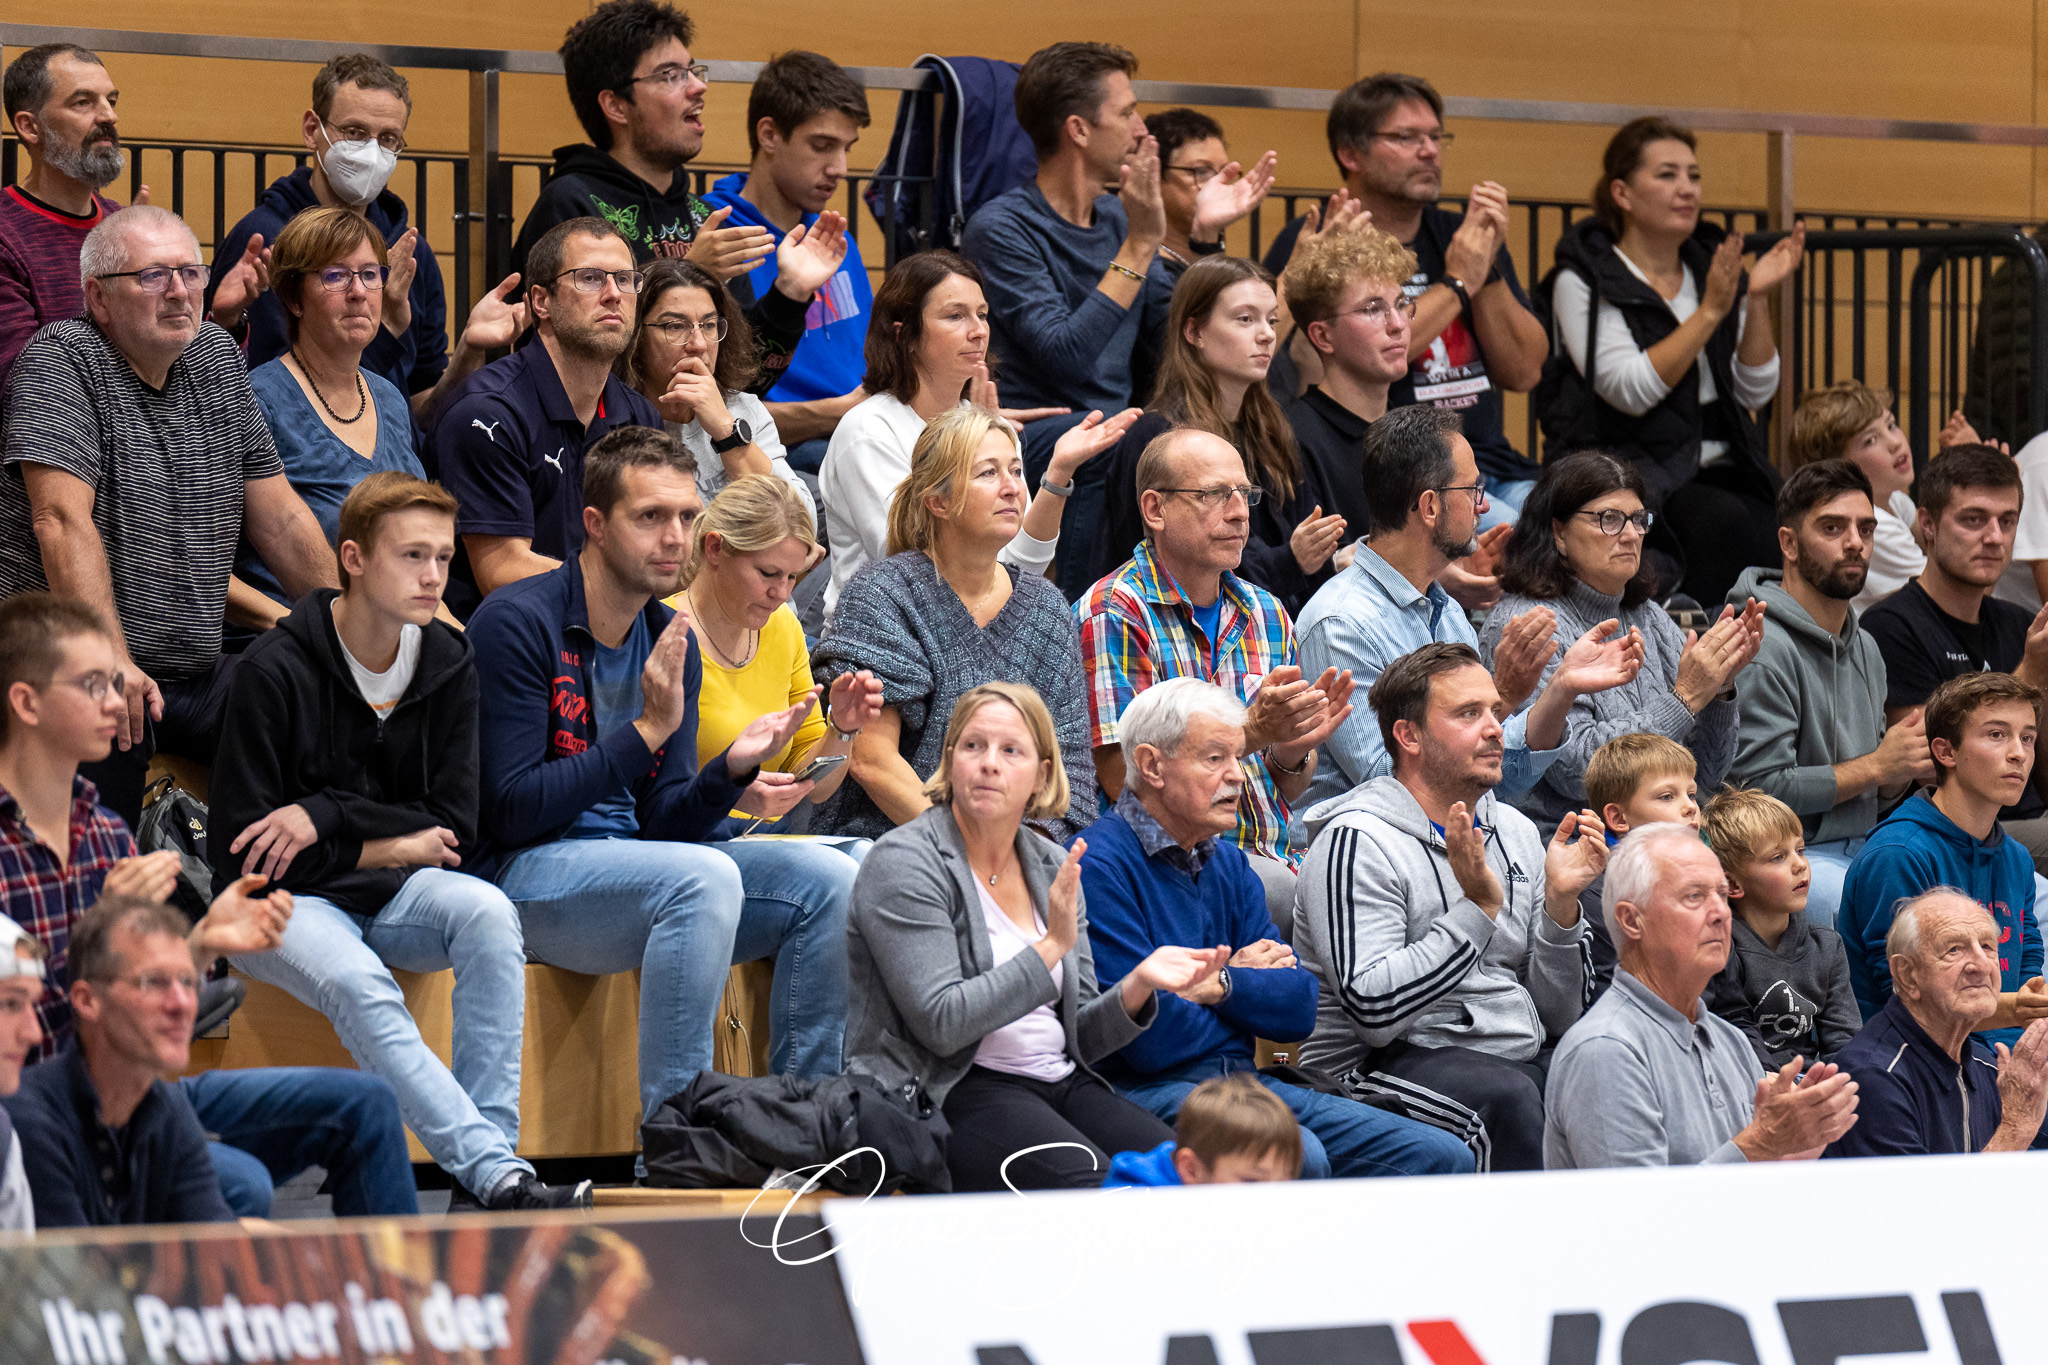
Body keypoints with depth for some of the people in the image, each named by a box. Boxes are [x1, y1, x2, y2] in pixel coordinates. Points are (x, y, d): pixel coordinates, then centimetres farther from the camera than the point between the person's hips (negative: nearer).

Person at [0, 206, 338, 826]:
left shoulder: (217, 357, 13)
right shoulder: (61, 361, -7)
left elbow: (279, 515, 18)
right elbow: (62, 520, -18)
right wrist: (112, 661, -27)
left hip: (195, 674, 7)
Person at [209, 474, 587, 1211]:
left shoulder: (448, 665, 3)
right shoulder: (276, 671, -12)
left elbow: (455, 828, 0)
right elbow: (238, 849, -12)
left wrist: (327, 816, -15)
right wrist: (385, 848, -9)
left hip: (390, 895, 4)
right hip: (285, 902, -4)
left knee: (487, 914, -28)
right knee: (358, 985, -35)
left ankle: (488, 1156, -33)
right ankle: (493, 1171, -45)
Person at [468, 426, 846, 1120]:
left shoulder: (672, 642, 10)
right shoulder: (518, 622, -12)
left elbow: (663, 823, 7)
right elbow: (512, 811, -18)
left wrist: (732, 769, -13)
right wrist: (648, 730, -20)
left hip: (632, 866, 8)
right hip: (520, 872, -8)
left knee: (828, 879, -9)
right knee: (705, 877, -33)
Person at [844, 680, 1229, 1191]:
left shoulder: (1053, 866, 15)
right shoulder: (904, 862, -6)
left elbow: (1079, 1035, 15)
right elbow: (942, 1024, -16)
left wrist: (1138, 985, -5)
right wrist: (1051, 948, -19)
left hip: (1059, 1083, 7)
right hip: (950, 1092, -7)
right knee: (1090, 1183, -33)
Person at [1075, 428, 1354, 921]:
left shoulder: (1266, 616, 17)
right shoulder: (1111, 615, -5)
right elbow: (1122, 780, -12)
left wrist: (1295, 748, -4)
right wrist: (1251, 731, -19)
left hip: (1271, 857, 6)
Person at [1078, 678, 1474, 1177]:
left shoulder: (1229, 864, 18)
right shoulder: (1099, 867, -11)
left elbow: (1297, 1010, 10)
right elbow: (1151, 1039, -17)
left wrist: (1221, 985, -10)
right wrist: (1251, 985, 2)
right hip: (1152, 1090, -8)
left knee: (1440, 1156, -4)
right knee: (1297, 1157, -36)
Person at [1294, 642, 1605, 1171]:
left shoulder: (1515, 832, 16)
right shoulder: (1357, 842, -7)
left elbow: (1557, 1017, 14)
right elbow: (1373, 1012, -19)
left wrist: (1561, 903, -2)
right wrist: (1478, 906, -20)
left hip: (1523, 1057, 7)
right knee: (1509, 1097, -36)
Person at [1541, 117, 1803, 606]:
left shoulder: (1712, 267, 14)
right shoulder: (1584, 281, -2)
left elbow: (1755, 393, 9)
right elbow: (1633, 391, -16)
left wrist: (1757, 300, -4)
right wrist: (1710, 311, -18)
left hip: (1720, 466, 5)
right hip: (1631, 469, -5)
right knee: (1725, 521, -33)